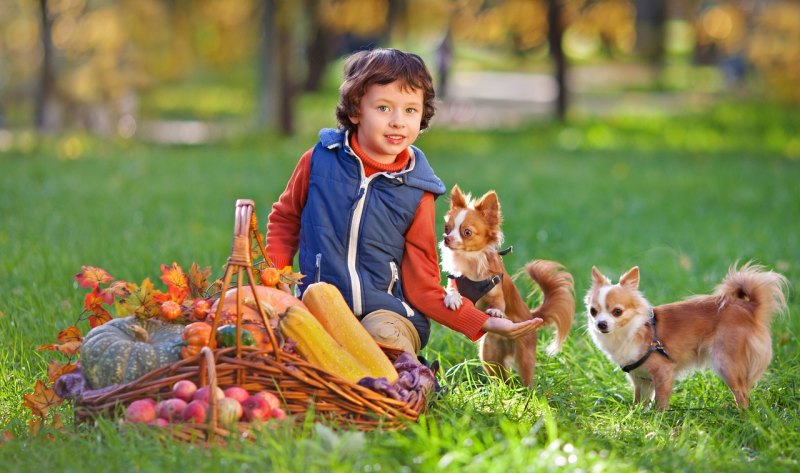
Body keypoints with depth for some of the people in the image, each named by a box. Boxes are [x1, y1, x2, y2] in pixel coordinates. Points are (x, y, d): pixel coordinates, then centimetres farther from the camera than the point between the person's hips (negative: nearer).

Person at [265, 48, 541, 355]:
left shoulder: (416, 193, -2)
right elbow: (285, 218, 18)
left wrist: (485, 323, -11)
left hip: (389, 312, -1)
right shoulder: (319, 160, -1)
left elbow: (423, 287, 0)